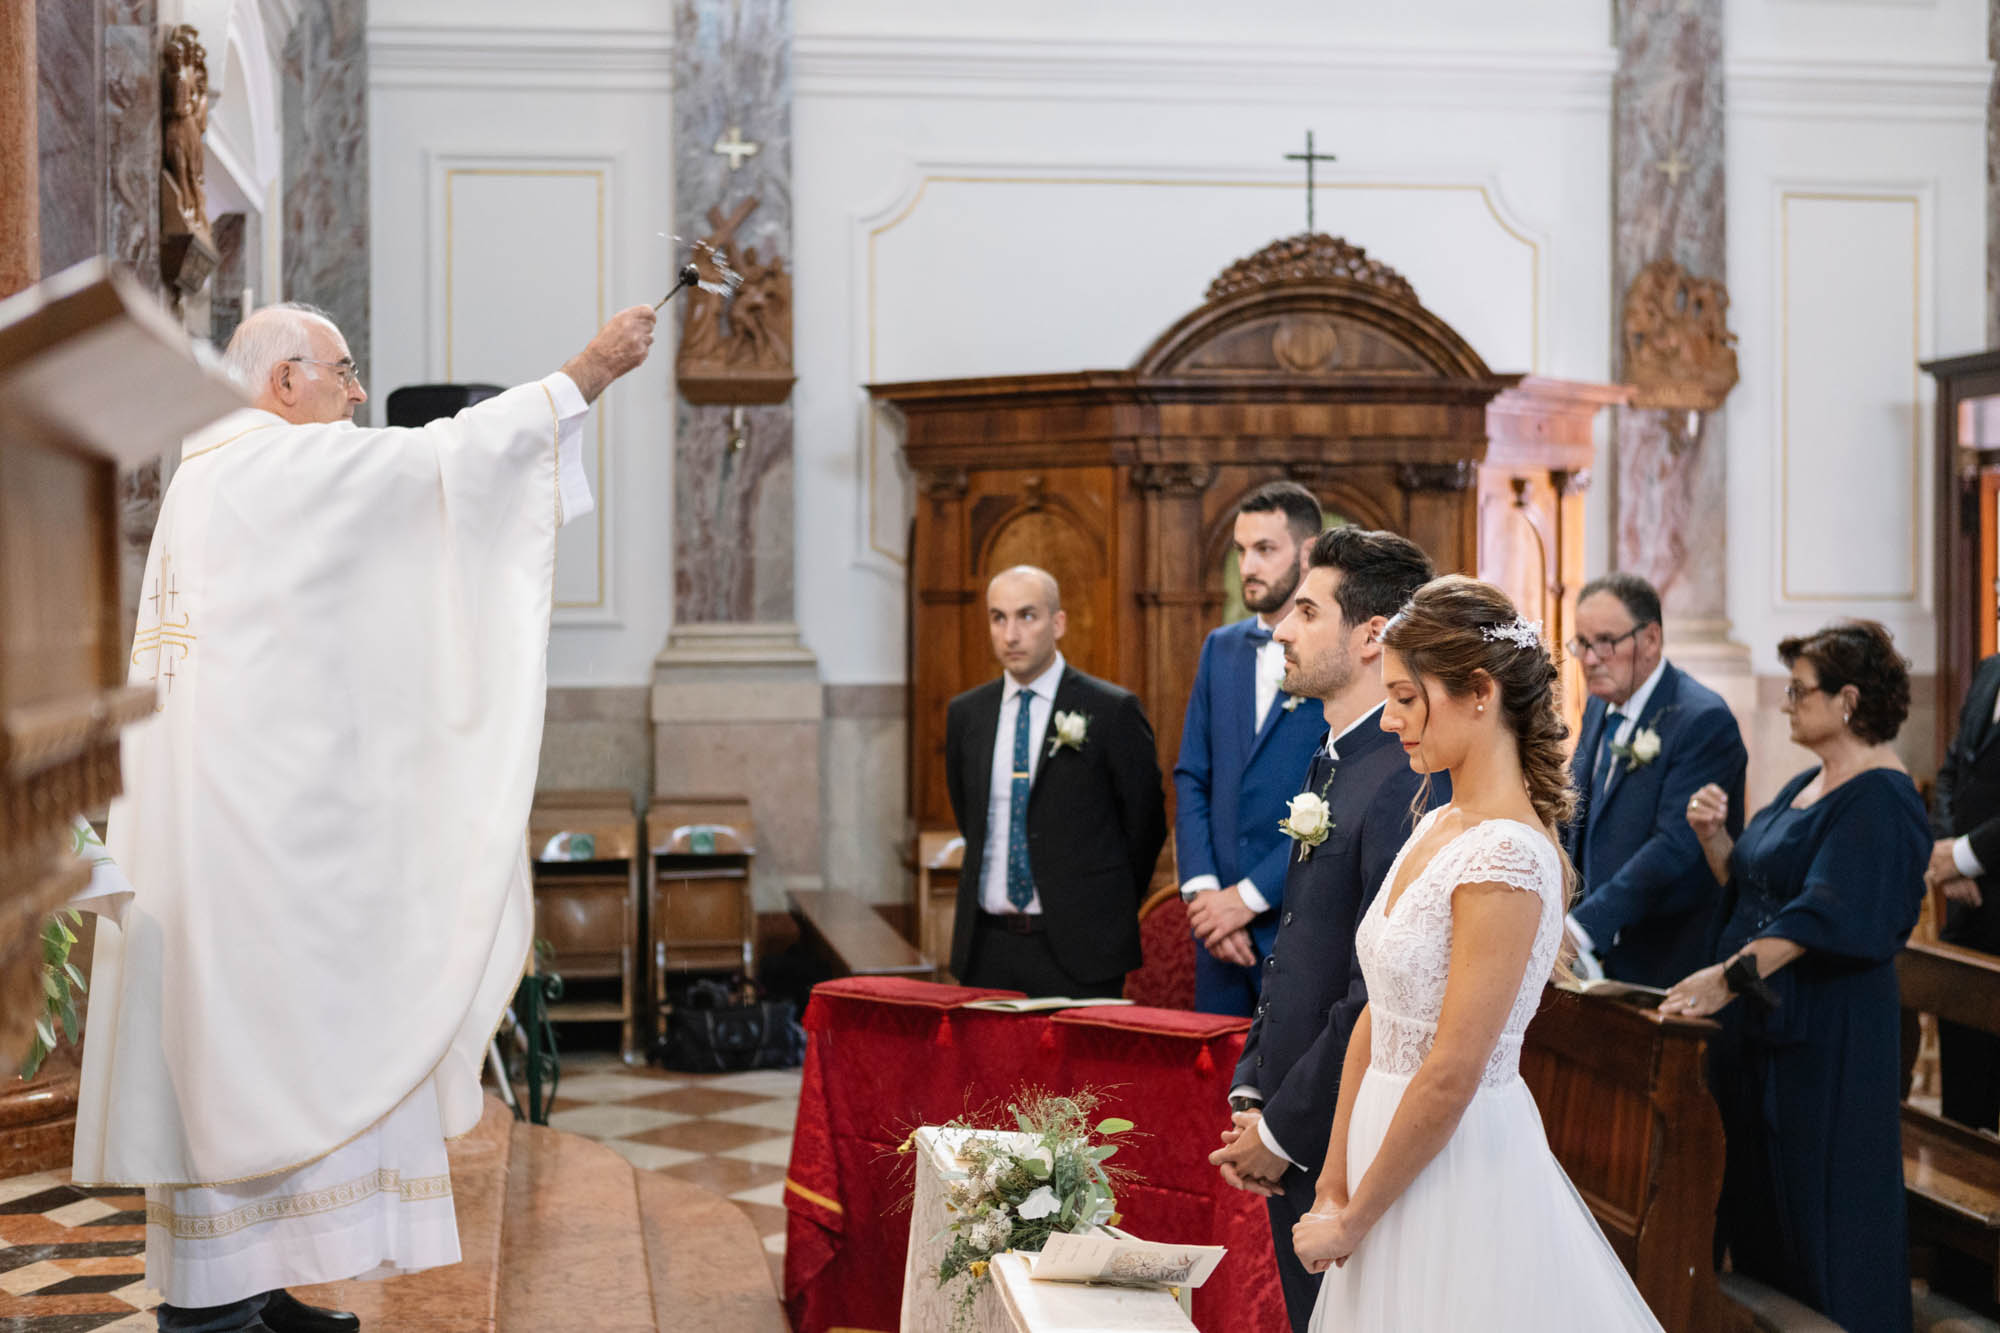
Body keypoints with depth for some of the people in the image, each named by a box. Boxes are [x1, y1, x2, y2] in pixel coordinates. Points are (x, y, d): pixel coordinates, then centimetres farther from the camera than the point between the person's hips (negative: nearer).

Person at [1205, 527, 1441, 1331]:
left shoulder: (1405, 783, -21)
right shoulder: (1330, 763, 12)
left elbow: (1381, 994, -23)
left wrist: (1282, 1132, -15)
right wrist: (1250, 1096, 8)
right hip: (1295, 1154, 9)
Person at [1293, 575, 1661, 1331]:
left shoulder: (1508, 856, -21)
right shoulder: (1434, 828, 6)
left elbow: (1451, 1077, -22)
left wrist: (1353, 1220, -12)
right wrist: (1333, 1186, 7)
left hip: (1461, 1164, -8)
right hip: (1398, 1152, 8)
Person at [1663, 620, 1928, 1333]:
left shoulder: (1879, 798, -16)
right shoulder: (1807, 785, 12)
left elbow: (1826, 914, -26)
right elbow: (1748, 885, 17)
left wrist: (1730, 975, -34)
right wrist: (1714, 835, -2)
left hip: (1827, 1036, -9)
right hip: (1763, 1016, 9)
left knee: (1818, 1193, 1)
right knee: (1758, 1193, 14)